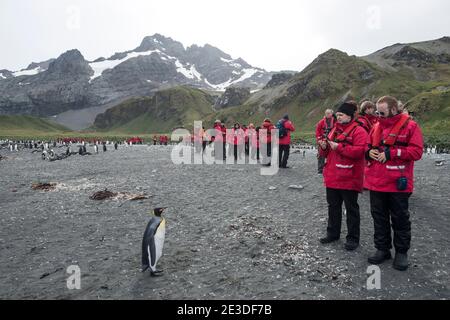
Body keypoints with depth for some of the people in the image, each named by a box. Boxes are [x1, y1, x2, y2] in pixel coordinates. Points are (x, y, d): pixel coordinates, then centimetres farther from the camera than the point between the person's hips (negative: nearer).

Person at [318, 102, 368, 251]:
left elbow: (359, 151, -23)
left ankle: (353, 238, 16)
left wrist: (339, 147, -22)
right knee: (333, 206, 15)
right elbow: (327, 153, 19)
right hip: (332, 177, 8)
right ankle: (333, 233, 29)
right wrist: (324, 147, -2)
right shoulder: (335, 130, 15)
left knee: (351, 208, 5)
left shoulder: (358, 131, -9)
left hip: (349, 178, -7)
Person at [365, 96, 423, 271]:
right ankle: (382, 249, 27)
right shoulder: (377, 127, 11)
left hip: (398, 183, -5)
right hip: (376, 182, 5)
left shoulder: (410, 126, -5)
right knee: (379, 217, 13)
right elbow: (367, 145, 19)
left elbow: (416, 151, -13)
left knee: (400, 219, 8)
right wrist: (369, 151, -4)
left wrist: (390, 153, -20)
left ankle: (401, 252, 24)